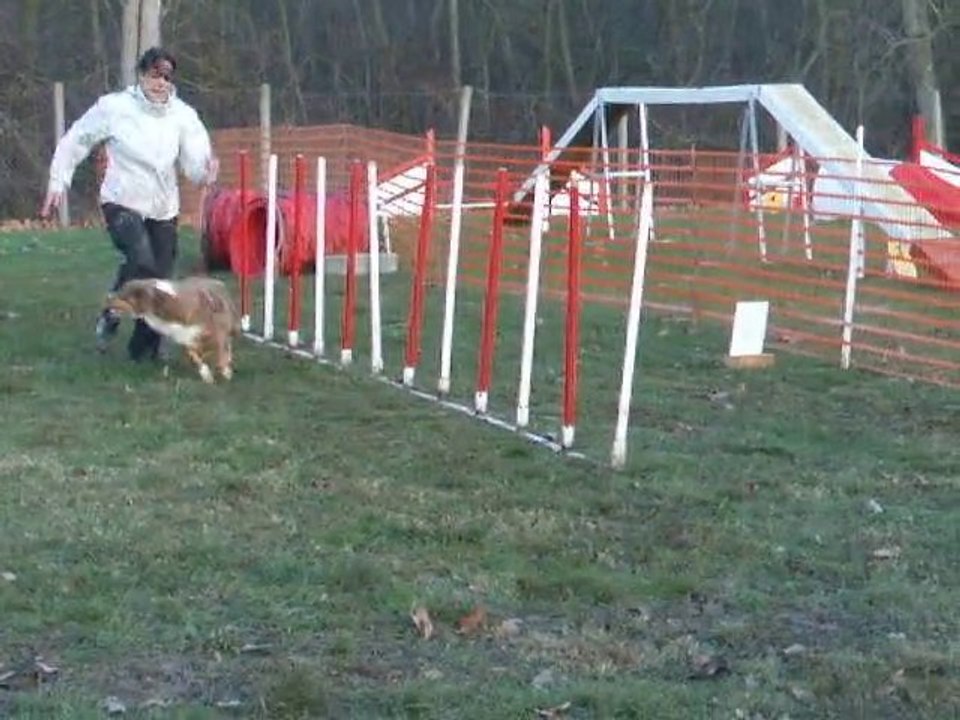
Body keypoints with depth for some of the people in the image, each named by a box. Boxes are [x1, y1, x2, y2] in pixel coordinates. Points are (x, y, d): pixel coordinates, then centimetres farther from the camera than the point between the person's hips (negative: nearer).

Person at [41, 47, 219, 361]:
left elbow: (196, 160, -17)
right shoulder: (114, 107, -12)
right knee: (142, 261, -27)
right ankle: (112, 313, -1)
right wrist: (57, 182, -1)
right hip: (122, 203, -3)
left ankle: (144, 349, 21)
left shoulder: (183, 115, -7)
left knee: (160, 278, 5)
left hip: (163, 208, 4)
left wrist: (205, 172, -40)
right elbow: (75, 142, -1)